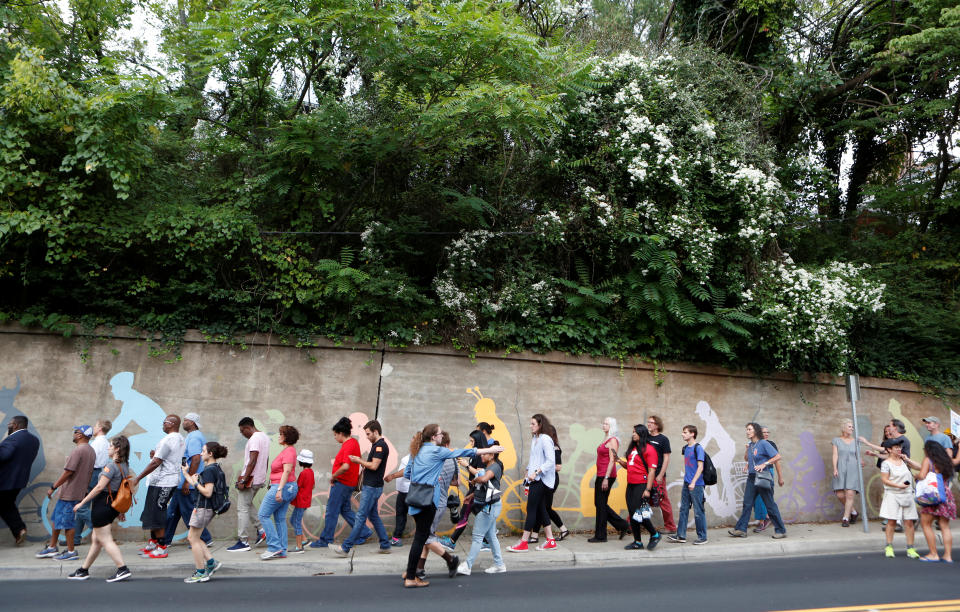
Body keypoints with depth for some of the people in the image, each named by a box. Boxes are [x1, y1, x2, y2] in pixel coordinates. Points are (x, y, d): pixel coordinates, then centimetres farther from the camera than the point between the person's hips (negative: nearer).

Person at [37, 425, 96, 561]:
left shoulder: (78, 450, -19)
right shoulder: (91, 451, 11)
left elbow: (68, 472, -21)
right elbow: (89, 473, 18)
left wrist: (53, 487, -13)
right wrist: (84, 489, 24)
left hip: (69, 493, -10)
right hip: (79, 491, 10)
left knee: (66, 522, -1)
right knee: (57, 518, 20)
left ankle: (71, 552, 6)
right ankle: (52, 548, 28)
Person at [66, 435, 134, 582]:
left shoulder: (112, 465, -18)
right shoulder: (125, 466, 9)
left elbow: (99, 487, -21)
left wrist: (82, 502, -13)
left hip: (102, 504, -9)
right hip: (113, 504, 9)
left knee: (106, 540, -5)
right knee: (96, 539, 19)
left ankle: (123, 569, -10)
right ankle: (83, 570, 30)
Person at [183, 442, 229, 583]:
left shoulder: (209, 470, -18)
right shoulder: (215, 468, 13)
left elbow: (207, 492, -24)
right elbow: (198, 485, 19)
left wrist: (195, 483, -14)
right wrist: (186, 473, 22)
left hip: (204, 508, -10)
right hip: (208, 508, 10)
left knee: (193, 539, 1)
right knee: (192, 537, 17)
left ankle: (201, 573, 7)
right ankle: (211, 562, 15)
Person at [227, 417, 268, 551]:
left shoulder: (254, 438, -16)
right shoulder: (265, 437, 15)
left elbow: (252, 461, -22)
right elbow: (266, 460, 20)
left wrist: (243, 480, -21)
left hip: (251, 478, -10)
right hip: (260, 479, 10)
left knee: (242, 509, -3)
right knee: (247, 505, 23)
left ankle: (243, 542, 0)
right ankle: (261, 530, 17)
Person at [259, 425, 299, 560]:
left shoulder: (289, 451, -14)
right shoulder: (287, 450, 17)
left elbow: (287, 471, -23)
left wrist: (279, 490, -27)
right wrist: (275, 487, 26)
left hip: (282, 486, -10)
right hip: (288, 488, 10)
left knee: (263, 515, -5)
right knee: (280, 518, 10)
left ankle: (274, 547, -6)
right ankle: (282, 551, 12)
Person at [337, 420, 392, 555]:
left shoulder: (380, 446, -16)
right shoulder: (376, 445, 16)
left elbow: (374, 466, -22)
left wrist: (359, 461, -11)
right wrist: (361, 463, 6)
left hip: (372, 487, -10)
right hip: (370, 486, 10)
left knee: (360, 517, -6)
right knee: (373, 516, 15)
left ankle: (346, 548, -4)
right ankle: (385, 545, 20)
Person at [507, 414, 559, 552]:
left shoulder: (545, 439, -13)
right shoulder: (534, 439, 14)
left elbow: (551, 461, -19)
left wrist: (536, 472, -21)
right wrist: (528, 471, 12)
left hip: (541, 479, -9)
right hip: (535, 479, 9)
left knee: (531, 509, -7)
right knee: (540, 509, 11)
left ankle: (523, 543, -2)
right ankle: (550, 541, 19)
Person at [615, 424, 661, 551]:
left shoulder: (649, 449, -9)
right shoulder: (632, 448, 15)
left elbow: (652, 470, -14)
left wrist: (647, 489, -19)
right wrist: (620, 461, 5)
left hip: (641, 485, -8)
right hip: (631, 485, 8)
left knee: (639, 513, -10)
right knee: (632, 514, 8)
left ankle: (655, 535, 12)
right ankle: (637, 542, 17)